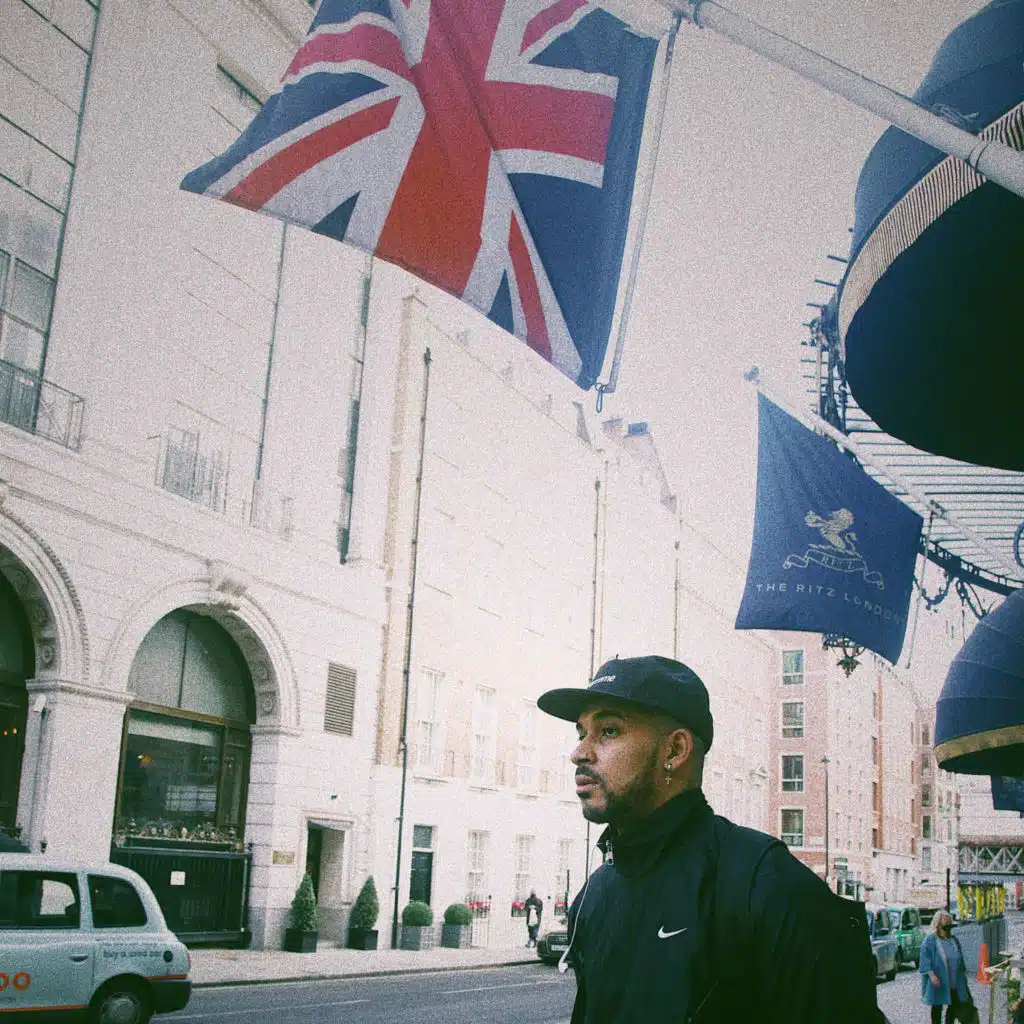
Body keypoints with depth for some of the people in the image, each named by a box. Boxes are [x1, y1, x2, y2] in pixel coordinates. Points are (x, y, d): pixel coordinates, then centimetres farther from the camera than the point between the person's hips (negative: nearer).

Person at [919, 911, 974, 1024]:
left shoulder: (954, 940, 10)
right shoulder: (929, 941, -9)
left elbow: (960, 960, 19)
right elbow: (925, 960, -14)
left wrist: (963, 975, 18)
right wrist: (932, 975, -24)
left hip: (955, 982, 6)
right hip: (938, 982, -6)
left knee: (954, 1005, 10)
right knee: (937, 1007, 5)